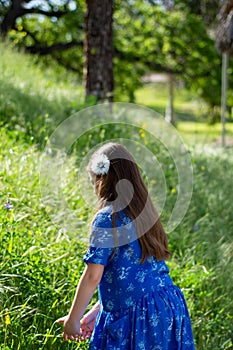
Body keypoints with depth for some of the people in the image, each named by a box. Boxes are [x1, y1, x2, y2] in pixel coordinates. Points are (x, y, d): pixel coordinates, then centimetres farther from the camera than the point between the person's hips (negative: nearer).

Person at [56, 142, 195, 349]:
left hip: (134, 318, -7)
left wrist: (72, 319, -3)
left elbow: (93, 276, -14)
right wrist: (97, 311, 21)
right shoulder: (145, 212, 11)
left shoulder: (107, 218, -13)